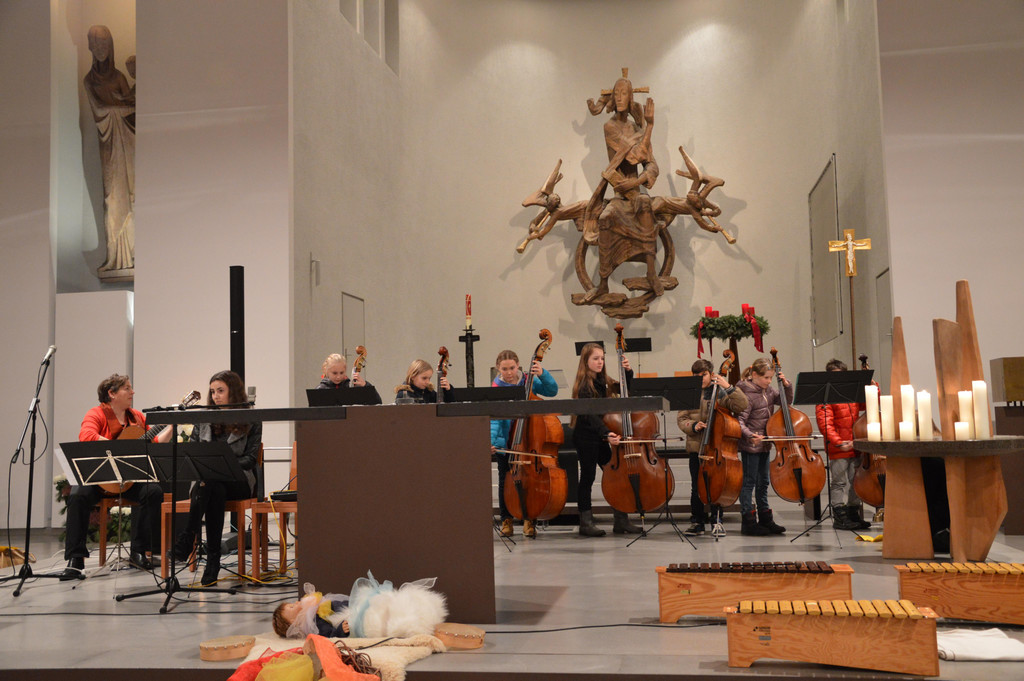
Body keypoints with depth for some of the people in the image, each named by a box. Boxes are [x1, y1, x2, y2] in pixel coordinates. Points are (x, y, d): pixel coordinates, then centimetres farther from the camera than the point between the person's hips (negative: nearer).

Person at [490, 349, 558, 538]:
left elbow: (552, 391, -7)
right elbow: (494, 418, -16)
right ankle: (506, 520, 21)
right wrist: (490, 441, -28)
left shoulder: (529, 381, 0)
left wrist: (542, 374, -22)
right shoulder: (497, 388, -7)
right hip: (505, 443, -1)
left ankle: (529, 520, 13)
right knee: (505, 480, 6)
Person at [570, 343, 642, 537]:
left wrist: (628, 371, 2)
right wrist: (606, 433, -38)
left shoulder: (602, 381, 9)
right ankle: (586, 523, 9)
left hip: (601, 437, 8)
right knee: (587, 477, 0)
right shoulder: (585, 386, -16)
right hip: (586, 437, -8)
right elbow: (591, 415, -25)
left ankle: (621, 521, 14)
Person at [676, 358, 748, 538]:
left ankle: (716, 521, 14)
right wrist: (693, 426, -13)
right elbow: (681, 418, 6)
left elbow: (742, 406, -11)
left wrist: (729, 388, -18)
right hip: (696, 447, 2)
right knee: (696, 486, 6)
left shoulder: (720, 392, 1)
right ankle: (697, 522, 18)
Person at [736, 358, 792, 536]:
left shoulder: (769, 390, 5)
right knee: (749, 482, -1)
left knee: (763, 482, 16)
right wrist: (750, 435, -35)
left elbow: (786, 401, 12)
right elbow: (739, 421, -21)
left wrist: (787, 385, -4)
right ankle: (749, 523, 4)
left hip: (764, 444, 8)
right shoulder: (747, 394, -18)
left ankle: (765, 519, 26)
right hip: (750, 446, -8)